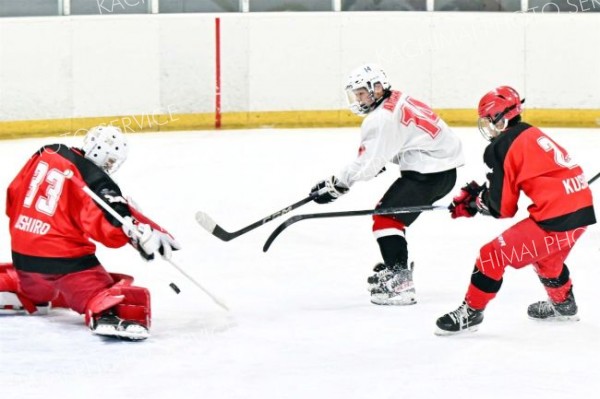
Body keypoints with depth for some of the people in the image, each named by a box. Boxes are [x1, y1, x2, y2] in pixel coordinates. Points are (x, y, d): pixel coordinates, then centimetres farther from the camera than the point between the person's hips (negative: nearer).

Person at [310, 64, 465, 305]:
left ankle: (400, 283, -22)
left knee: (387, 217, -12)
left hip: (430, 173, -10)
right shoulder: (398, 102, 15)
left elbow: (368, 162, -18)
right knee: (389, 212, 22)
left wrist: (335, 185, -12)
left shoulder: (383, 118, -16)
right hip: (442, 168, 10)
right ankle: (396, 267, 33)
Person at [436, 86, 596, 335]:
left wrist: (474, 201, 12)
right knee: (544, 255, 36)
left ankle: (471, 312, 4)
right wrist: (475, 196, 20)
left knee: (493, 255, -3)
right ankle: (563, 304, 54)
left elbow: (501, 207, -5)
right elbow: (509, 187, 25)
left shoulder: (502, 147, -9)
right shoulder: (532, 135, 16)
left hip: (556, 220, -9)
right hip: (581, 208, 9)